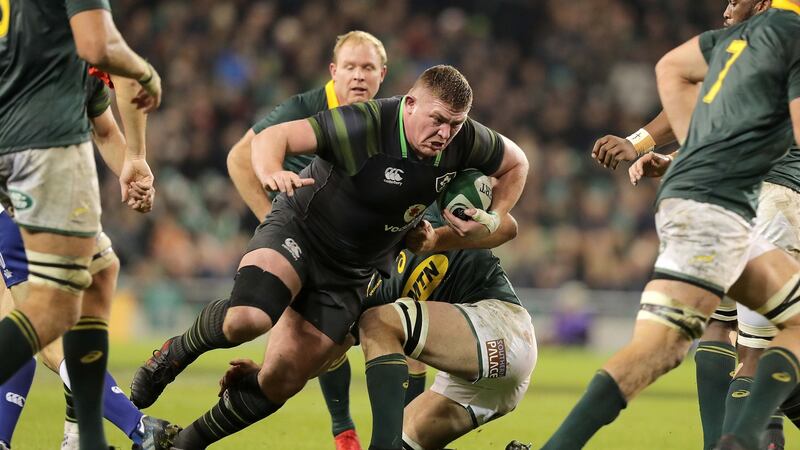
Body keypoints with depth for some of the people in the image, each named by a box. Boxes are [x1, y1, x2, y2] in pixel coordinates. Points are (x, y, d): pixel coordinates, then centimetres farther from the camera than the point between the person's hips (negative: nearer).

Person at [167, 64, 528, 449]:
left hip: (351, 272, 5)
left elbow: (516, 163, 11)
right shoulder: (364, 125, -27)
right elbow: (273, 137, -29)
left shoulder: (465, 141, -11)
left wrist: (491, 222, -5)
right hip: (299, 230, -5)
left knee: (281, 382, 0)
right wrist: (271, 172, -52)